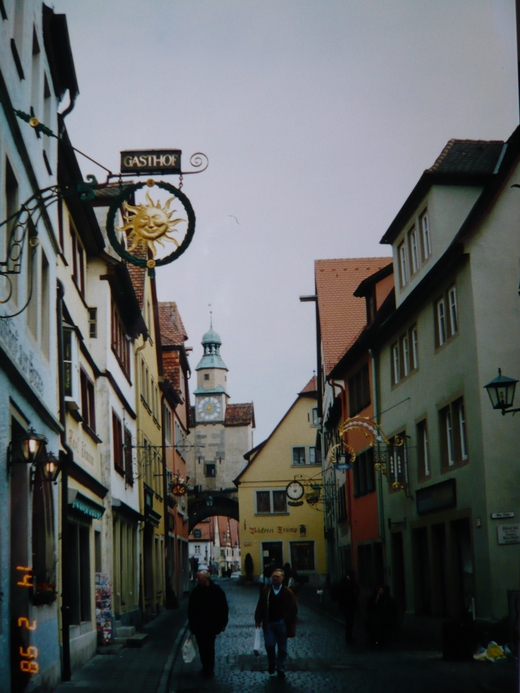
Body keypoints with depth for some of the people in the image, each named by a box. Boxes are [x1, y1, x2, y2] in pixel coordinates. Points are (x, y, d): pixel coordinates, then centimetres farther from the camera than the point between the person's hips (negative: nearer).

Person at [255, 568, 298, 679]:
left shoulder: (288, 592, -4)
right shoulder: (265, 591, 0)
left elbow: (294, 608, 0)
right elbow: (260, 606, 4)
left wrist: (290, 622, -4)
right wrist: (258, 620, 0)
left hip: (282, 623, 0)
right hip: (268, 623, 0)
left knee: (282, 648, 6)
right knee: (269, 645, -8)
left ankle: (281, 669, 17)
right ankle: (272, 664, 19)